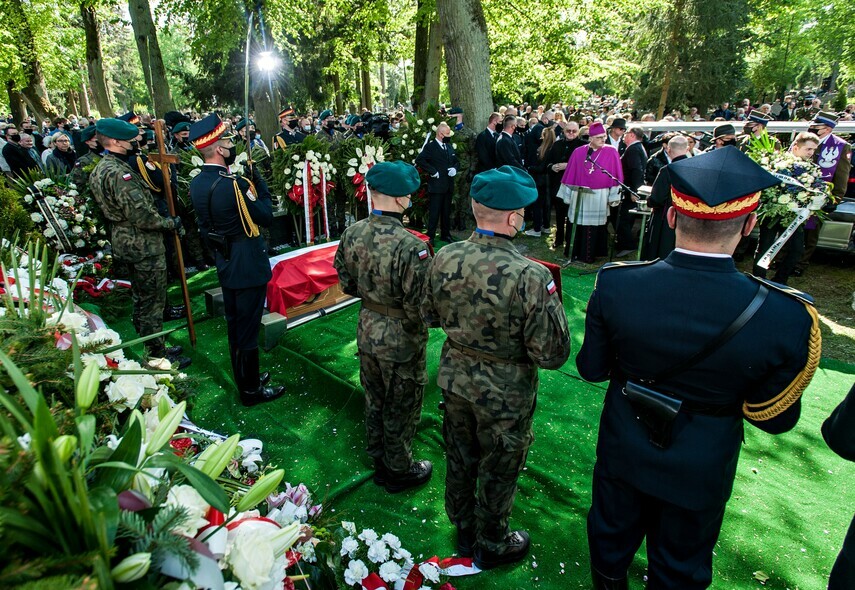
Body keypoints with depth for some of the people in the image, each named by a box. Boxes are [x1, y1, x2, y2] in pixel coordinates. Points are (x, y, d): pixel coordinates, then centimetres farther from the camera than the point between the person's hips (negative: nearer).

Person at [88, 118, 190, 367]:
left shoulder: (101, 169, 11)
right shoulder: (119, 173, -23)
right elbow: (142, 215, -26)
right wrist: (170, 223, -11)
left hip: (125, 242, 11)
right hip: (144, 246, -11)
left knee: (141, 299, 20)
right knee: (152, 302, 0)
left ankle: (153, 348, 35)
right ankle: (158, 356, 12)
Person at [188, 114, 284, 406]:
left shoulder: (196, 183, 2)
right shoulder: (233, 184, -24)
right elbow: (266, 217, -16)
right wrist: (259, 183, -6)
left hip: (224, 263, 9)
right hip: (248, 264, -8)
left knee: (235, 325, 19)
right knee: (248, 328, 4)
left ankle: (244, 379, 36)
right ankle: (252, 390, 19)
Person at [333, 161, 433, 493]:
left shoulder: (352, 234, -8)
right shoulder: (410, 246, -29)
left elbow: (346, 283, 3)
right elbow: (420, 306, -25)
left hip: (367, 332, 6)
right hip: (401, 341, -6)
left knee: (374, 400, 25)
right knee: (401, 408, 16)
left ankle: (379, 460, 47)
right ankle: (399, 471, 37)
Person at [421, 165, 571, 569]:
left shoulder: (444, 259, -14)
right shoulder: (530, 277, -30)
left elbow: (429, 316, 2)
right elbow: (553, 354, -23)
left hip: (455, 380, 5)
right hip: (505, 395, -4)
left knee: (459, 460, 26)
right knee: (497, 472, 20)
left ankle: (463, 532, 52)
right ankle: (491, 546, 46)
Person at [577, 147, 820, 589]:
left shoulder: (615, 285, -25)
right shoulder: (786, 316, -28)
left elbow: (592, 369, -10)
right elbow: (775, 419, -13)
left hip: (623, 450, 2)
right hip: (701, 468, -1)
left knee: (612, 535, 30)